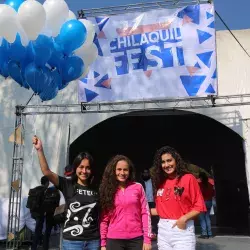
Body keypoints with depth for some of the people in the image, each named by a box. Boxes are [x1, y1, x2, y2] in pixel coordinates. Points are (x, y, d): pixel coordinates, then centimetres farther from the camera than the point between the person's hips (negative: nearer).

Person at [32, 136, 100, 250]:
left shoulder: (96, 189, 3)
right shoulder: (68, 185, -3)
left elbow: (100, 216, 7)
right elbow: (47, 172, -15)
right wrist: (40, 150, -23)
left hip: (93, 241, 2)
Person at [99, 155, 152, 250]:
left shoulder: (138, 187, 1)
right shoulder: (107, 190, 2)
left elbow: (145, 213, 1)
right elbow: (104, 218, 2)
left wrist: (147, 239, -4)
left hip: (136, 239, 0)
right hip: (114, 240, 0)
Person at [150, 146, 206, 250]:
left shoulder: (188, 178, -5)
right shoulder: (160, 182, 8)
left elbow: (199, 206, -6)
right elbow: (160, 209, 12)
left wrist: (184, 218, -19)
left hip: (183, 229, -4)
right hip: (163, 230, 5)